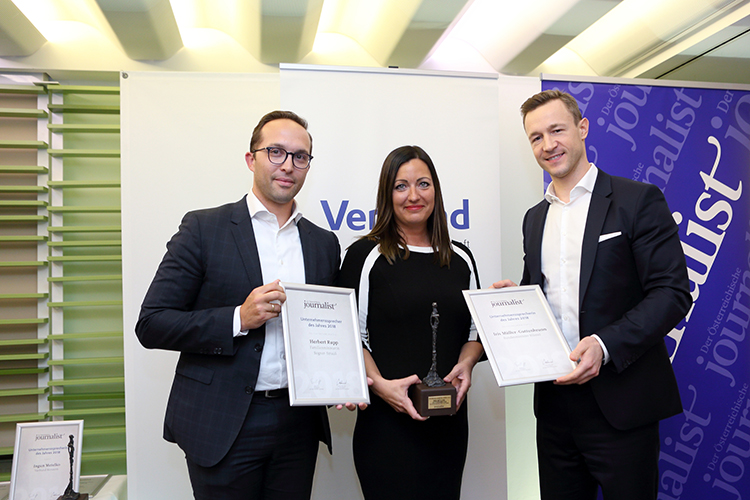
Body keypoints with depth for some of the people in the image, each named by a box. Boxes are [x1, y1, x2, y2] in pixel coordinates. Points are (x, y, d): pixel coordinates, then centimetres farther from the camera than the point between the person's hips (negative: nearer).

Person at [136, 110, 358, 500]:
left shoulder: (324, 244, 7)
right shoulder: (204, 229, -5)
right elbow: (151, 324, -9)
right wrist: (238, 319, -20)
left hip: (299, 423, 4)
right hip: (222, 425, -3)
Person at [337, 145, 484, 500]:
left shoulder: (460, 258, 11)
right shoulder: (365, 255, -2)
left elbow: (475, 329, 16)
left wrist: (465, 364, -3)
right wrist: (379, 384, -17)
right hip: (387, 421, -4)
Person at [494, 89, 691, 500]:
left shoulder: (637, 200, -5)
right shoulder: (535, 217, 14)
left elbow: (672, 292, -11)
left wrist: (606, 345, -23)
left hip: (621, 403, -5)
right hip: (554, 401, 5)